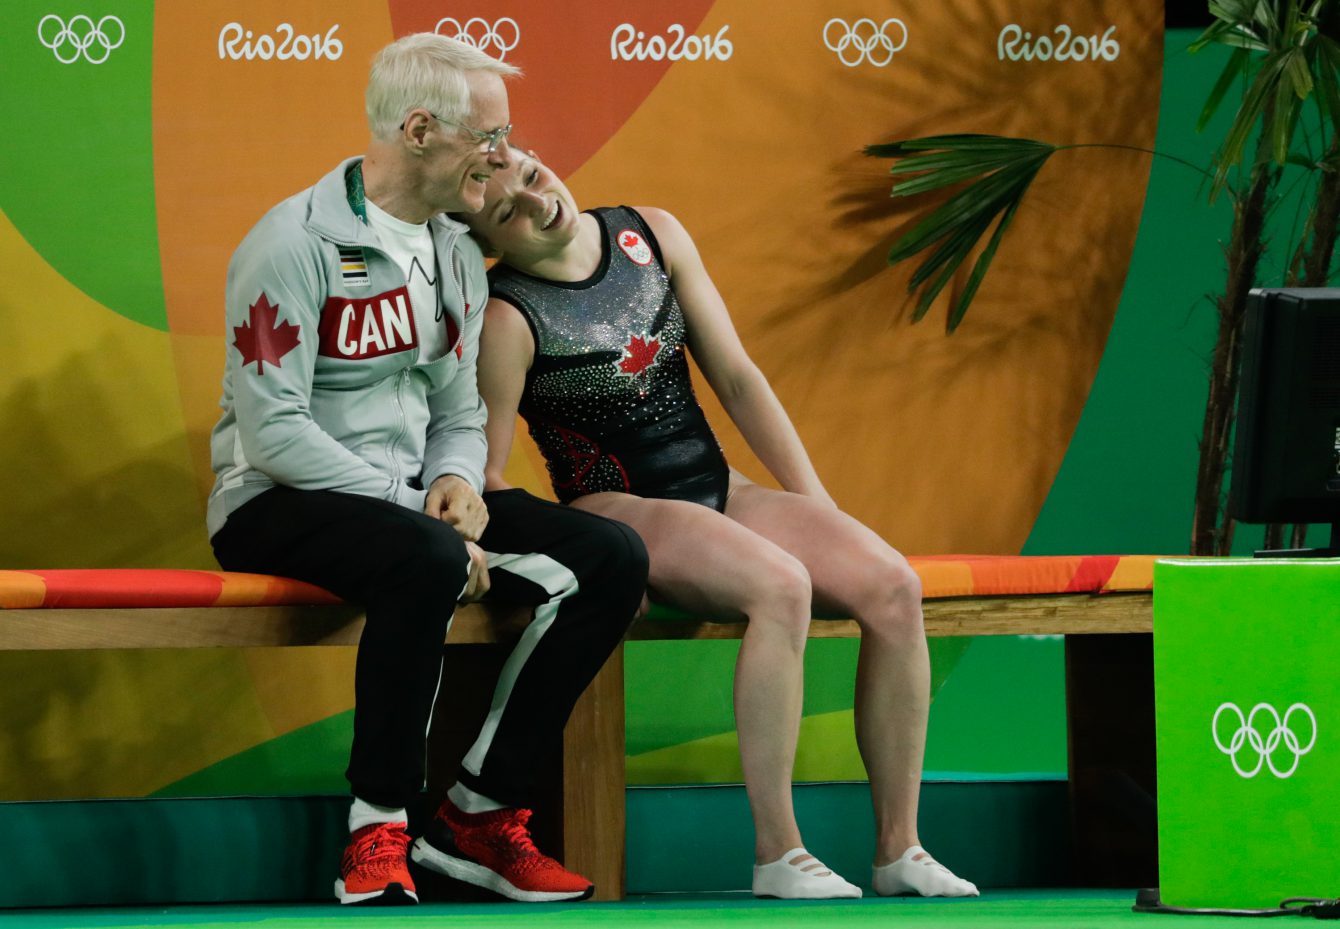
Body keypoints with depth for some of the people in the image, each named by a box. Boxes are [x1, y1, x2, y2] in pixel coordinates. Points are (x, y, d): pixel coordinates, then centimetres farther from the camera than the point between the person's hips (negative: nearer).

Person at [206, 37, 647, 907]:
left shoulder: (458, 256, 13)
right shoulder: (297, 245, -14)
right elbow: (272, 431, -19)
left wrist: (457, 482, -7)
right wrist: (414, 509, -22)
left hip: (408, 497, 8)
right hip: (281, 506, -8)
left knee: (612, 558, -10)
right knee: (429, 560, -39)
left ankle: (479, 815, -7)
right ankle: (378, 835, -27)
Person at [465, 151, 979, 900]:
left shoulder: (653, 236, 6)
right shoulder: (508, 319, -11)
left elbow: (737, 380, 10)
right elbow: (484, 478, -11)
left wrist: (818, 510, 5)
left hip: (716, 492, 6)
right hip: (614, 511, -6)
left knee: (894, 589, -18)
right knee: (782, 588, -35)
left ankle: (899, 845, -12)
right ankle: (777, 853, -27)